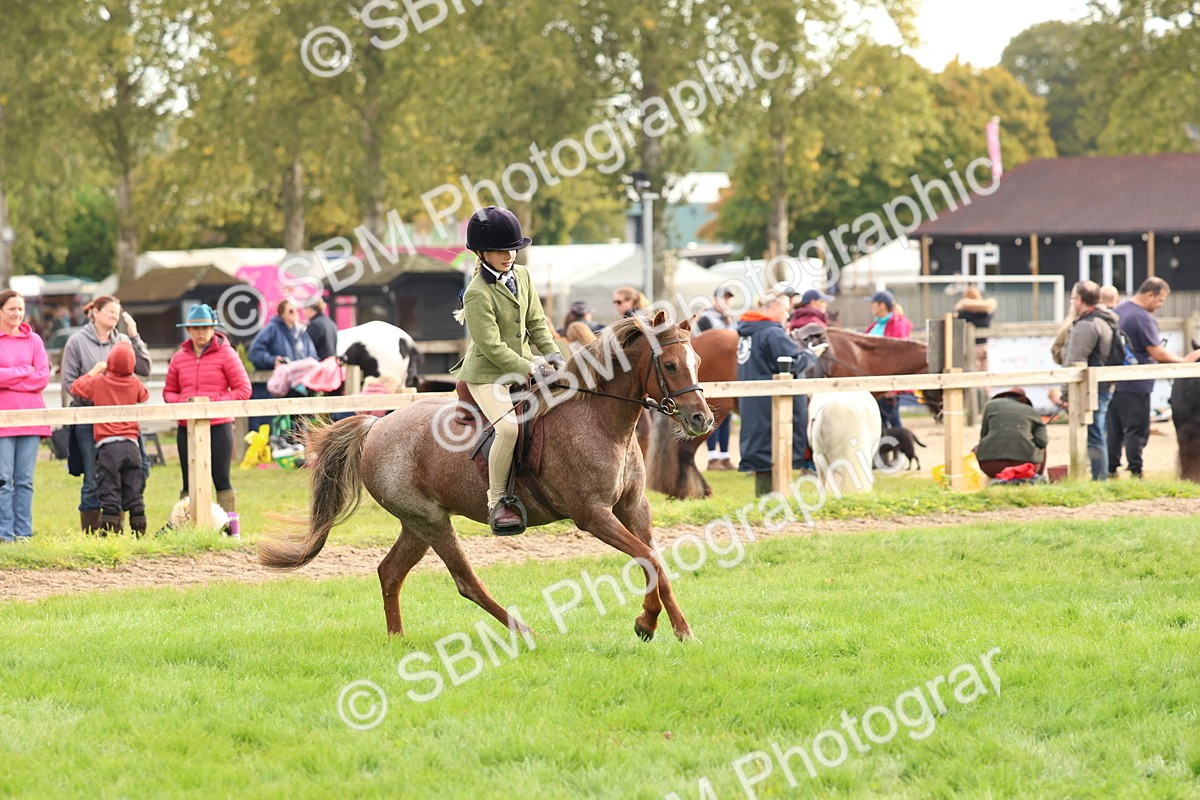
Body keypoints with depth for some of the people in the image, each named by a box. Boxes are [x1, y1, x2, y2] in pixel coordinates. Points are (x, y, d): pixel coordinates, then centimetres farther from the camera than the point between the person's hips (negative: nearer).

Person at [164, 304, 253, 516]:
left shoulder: (225, 354, 0)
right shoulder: (179, 357, 11)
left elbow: (243, 389, -3)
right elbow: (169, 392, 17)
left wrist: (215, 402, -13)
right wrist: (182, 402, -6)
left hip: (218, 426, -4)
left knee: (221, 481, -2)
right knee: (190, 484, 6)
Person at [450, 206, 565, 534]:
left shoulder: (522, 276, 6)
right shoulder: (478, 294, -19)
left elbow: (536, 322, 12)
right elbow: (492, 346, -21)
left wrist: (553, 355, -3)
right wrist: (529, 371, -21)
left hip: (523, 364, 9)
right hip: (487, 374, -8)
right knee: (508, 425, -29)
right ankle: (496, 502, -19)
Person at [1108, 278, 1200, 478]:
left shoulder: (1117, 311, 12)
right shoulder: (1143, 318, -16)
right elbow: (1157, 353, -18)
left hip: (1114, 384, 8)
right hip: (1135, 385, -8)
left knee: (1115, 430, 12)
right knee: (1136, 431, -4)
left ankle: (1110, 471, 13)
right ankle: (1135, 473, -5)